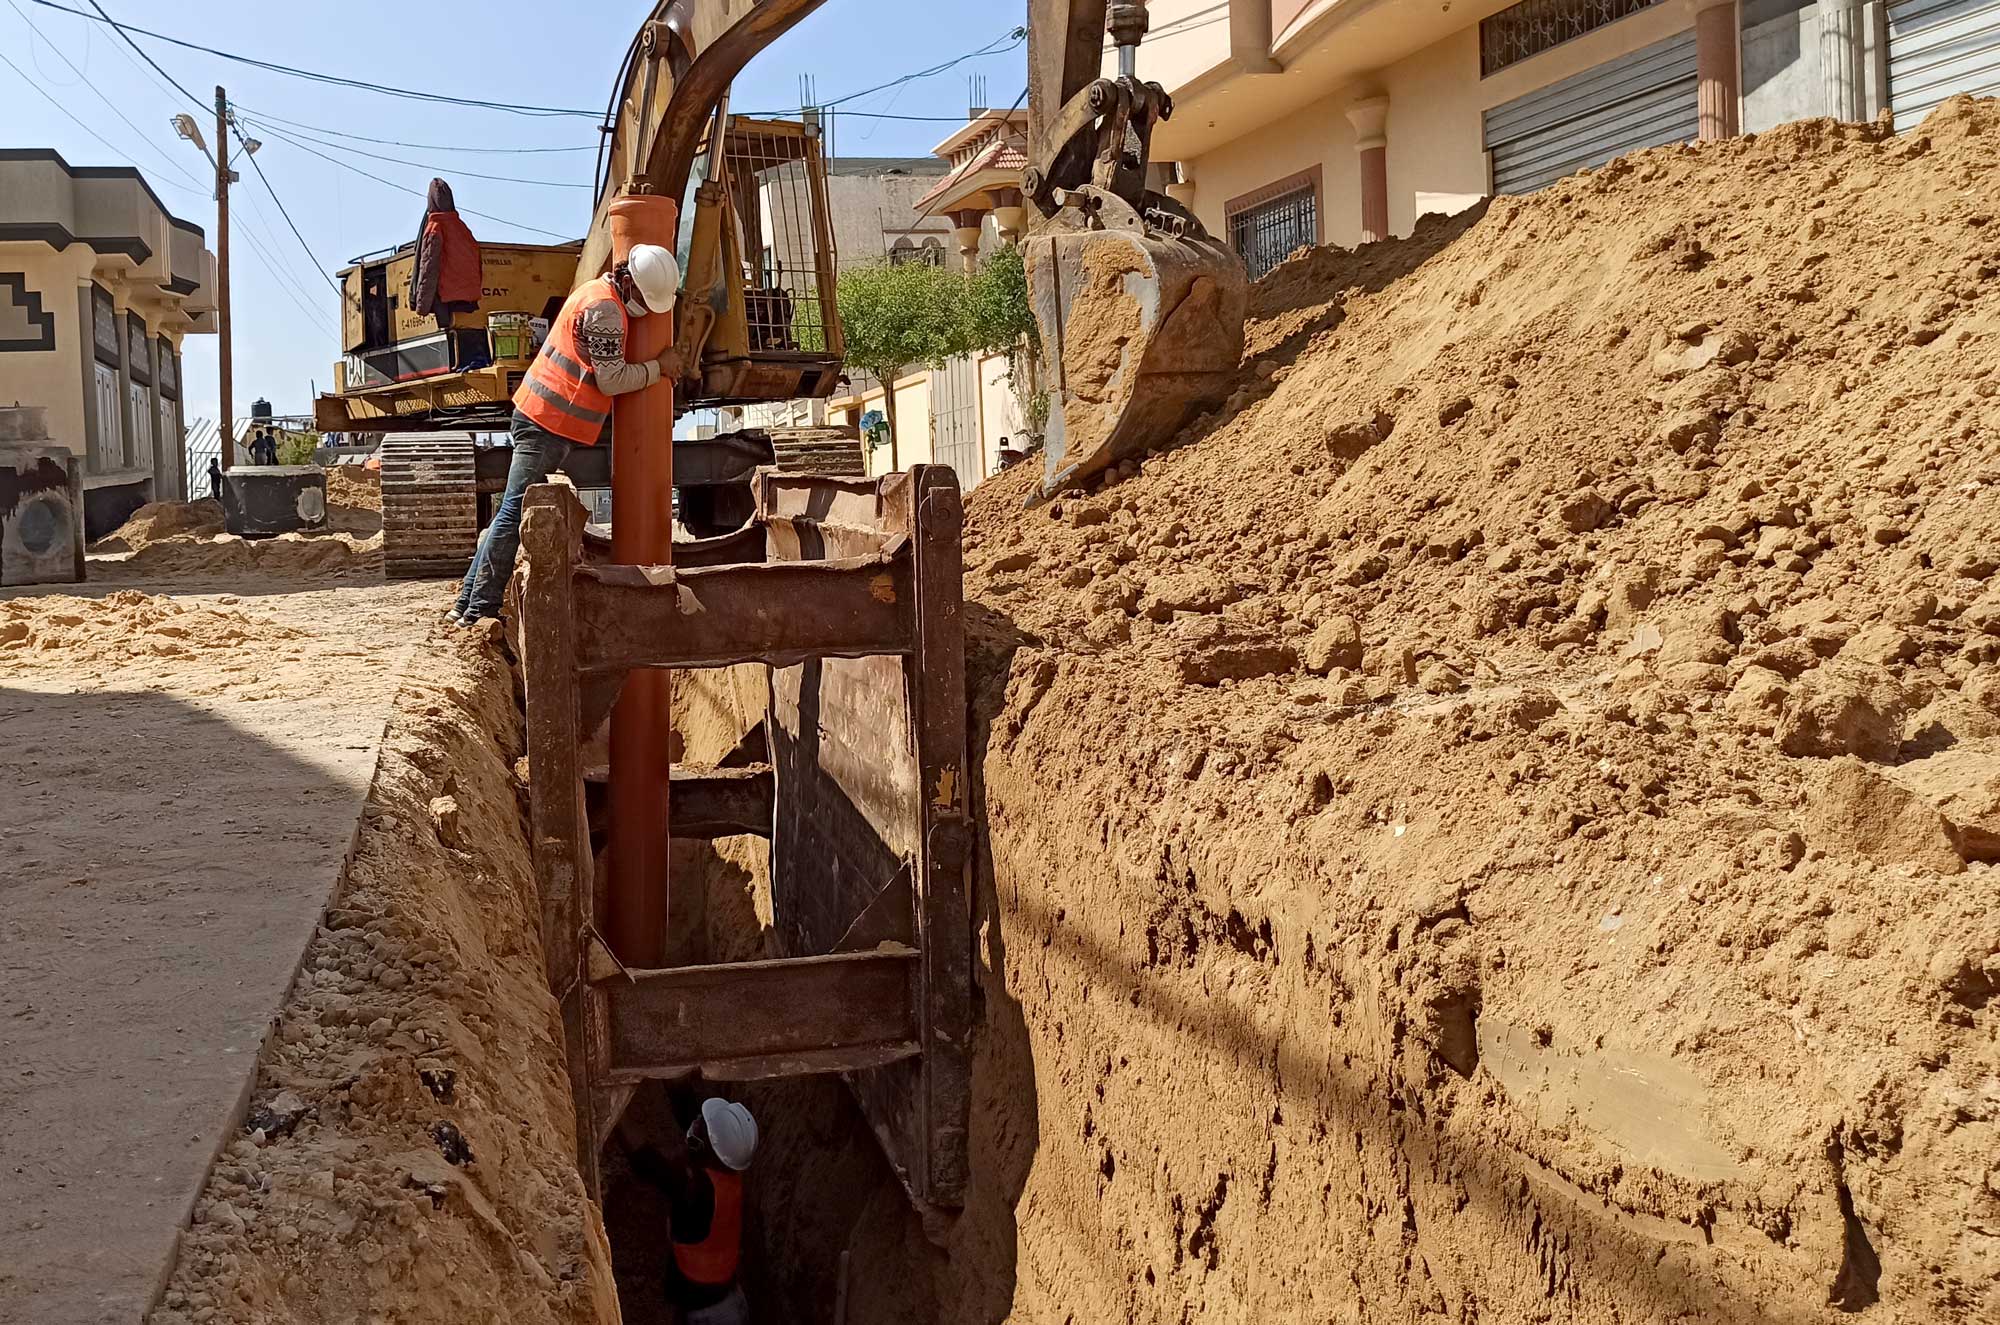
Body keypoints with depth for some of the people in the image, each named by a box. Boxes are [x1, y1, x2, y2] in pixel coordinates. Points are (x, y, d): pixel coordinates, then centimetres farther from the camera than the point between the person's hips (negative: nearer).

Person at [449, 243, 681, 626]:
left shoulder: (596, 291, 16)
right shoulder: (604, 309, -16)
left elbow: (602, 368, 22)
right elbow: (611, 379, -18)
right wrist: (658, 367, -6)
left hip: (539, 417, 10)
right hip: (549, 424, -10)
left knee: (513, 512, 11)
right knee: (517, 513, -10)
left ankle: (468, 603, 14)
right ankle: (481, 609, -9)